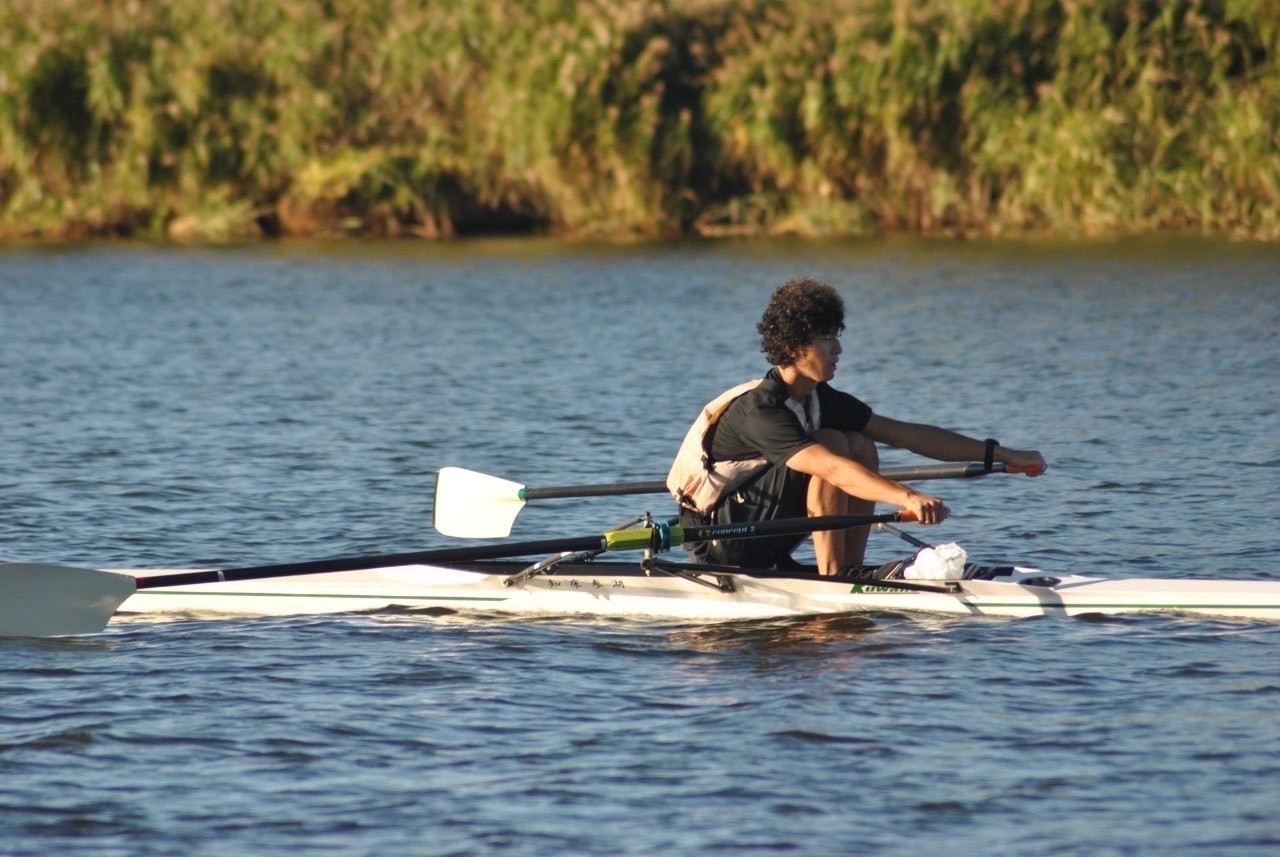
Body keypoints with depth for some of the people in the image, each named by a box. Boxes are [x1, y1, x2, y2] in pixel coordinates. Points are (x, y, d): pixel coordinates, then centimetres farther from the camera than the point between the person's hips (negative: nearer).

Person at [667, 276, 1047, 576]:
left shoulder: (819, 400, 3)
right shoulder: (759, 410, -25)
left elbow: (906, 434, 4)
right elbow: (832, 469, -39)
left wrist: (1000, 454, 0)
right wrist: (908, 497, -51)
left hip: (763, 546, 9)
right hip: (717, 543, -9)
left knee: (861, 448, -2)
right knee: (831, 446, -21)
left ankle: (852, 569, -4)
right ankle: (831, 576, -18)